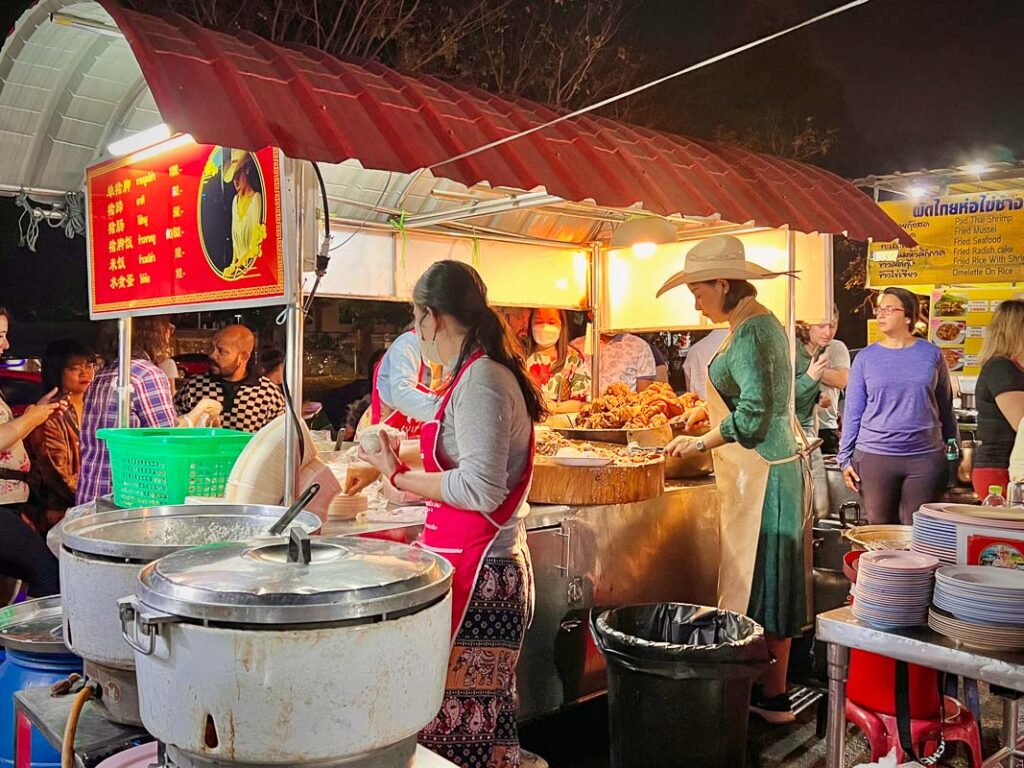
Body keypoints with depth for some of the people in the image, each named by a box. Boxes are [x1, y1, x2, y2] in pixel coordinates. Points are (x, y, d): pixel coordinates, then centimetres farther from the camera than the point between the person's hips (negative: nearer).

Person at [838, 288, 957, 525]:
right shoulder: (866, 357, 2)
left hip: (926, 457, 0)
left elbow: (945, 408, 11)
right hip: (874, 456, 0)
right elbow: (852, 412, 3)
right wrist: (845, 459, -1)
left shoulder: (932, 354, 3)